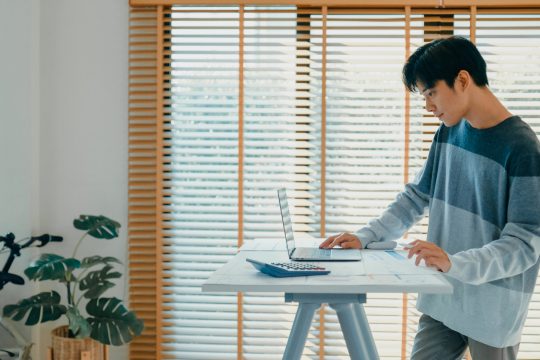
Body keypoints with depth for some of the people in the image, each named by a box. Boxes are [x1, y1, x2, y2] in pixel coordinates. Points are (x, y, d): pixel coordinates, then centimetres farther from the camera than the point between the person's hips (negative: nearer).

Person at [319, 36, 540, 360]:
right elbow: (417, 196, 13)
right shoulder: (449, 132, 5)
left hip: (493, 308, -6)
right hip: (441, 299, 6)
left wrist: (455, 264, -33)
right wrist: (366, 237, 1)